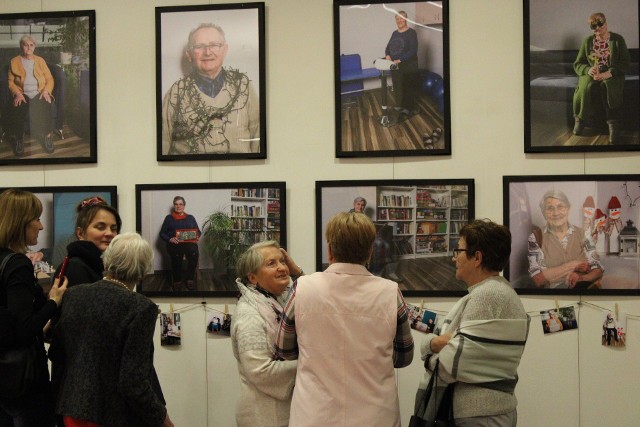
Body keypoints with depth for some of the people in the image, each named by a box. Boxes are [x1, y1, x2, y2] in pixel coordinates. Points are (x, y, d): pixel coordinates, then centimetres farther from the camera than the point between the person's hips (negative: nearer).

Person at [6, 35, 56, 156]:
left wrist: (46, 91, -9)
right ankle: (18, 139, -18)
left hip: (39, 93, 0)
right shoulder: (14, 62, 10)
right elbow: (11, 82, 6)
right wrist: (17, 93, -13)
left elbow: (50, 79, 11)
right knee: (18, 110, -35)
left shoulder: (40, 61, 14)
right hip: (22, 94, 0)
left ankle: (48, 135, -21)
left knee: (44, 108, -36)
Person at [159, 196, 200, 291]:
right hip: (174, 244, 0)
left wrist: (197, 236, -4)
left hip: (189, 243, 0)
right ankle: (177, 280, -8)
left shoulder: (190, 218, 21)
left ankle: (189, 279, -16)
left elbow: (198, 231, 19)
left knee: (194, 253, -32)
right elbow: (162, 233, 11)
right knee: (177, 255, -29)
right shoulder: (169, 218, 16)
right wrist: (170, 239, -8)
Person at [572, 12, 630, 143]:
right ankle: (580, 119, -20)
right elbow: (577, 64, 8)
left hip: (612, 75, -2)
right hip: (591, 74, 2)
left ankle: (613, 123, -32)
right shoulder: (587, 41, 9)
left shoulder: (618, 39, 2)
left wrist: (607, 74, -20)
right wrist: (588, 70, -16)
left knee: (608, 87, -38)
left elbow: (625, 64, -4)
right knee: (586, 87, -35)